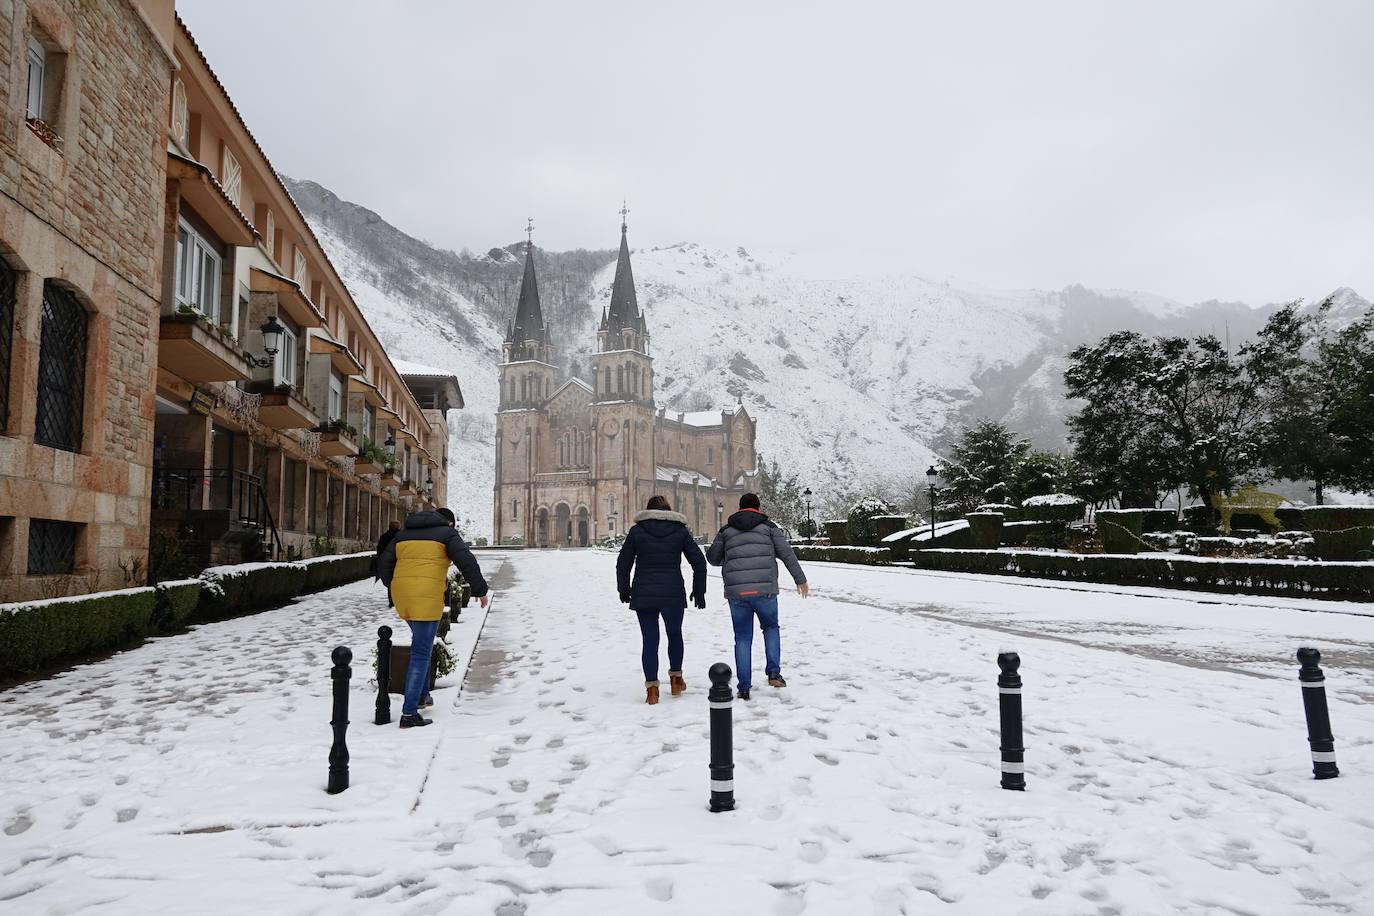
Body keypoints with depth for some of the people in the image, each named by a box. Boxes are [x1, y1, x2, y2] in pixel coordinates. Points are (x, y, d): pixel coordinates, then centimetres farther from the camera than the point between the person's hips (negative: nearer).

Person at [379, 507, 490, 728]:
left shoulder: (403, 533, 21)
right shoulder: (447, 533, 5)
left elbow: (385, 563, 20)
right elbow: (466, 562, -7)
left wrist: (393, 586, 35)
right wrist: (480, 590, 0)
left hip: (402, 594, 6)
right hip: (427, 597, -6)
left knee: (422, 642, 28)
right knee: (421, 653, -3)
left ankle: (422, 693, 29)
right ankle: (409, 713, -5)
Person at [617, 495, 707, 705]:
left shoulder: (637, 530, 3)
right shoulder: (680, 530, 4)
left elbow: (623, 563, 6)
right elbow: (699, 562, 3)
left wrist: (624, 590, 17)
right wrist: (699, 591, 12)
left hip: (643, 595, 0)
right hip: (673, 594, 0)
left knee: (650, 640, 5)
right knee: (675, 634, 21)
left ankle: (651, 688, 4)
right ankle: (676, 678, 26)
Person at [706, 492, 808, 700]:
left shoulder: (726, 530, 13)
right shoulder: (768, 527, 9)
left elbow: (712, 558, 16)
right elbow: (787, 554, 3)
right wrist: (800, 580, 8)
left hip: (736, 591, 1)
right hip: (764, 589, -1)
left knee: (743, 639, 9)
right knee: (771, 628, 22)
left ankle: (744, 688, 7)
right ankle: (774, 673, 6)